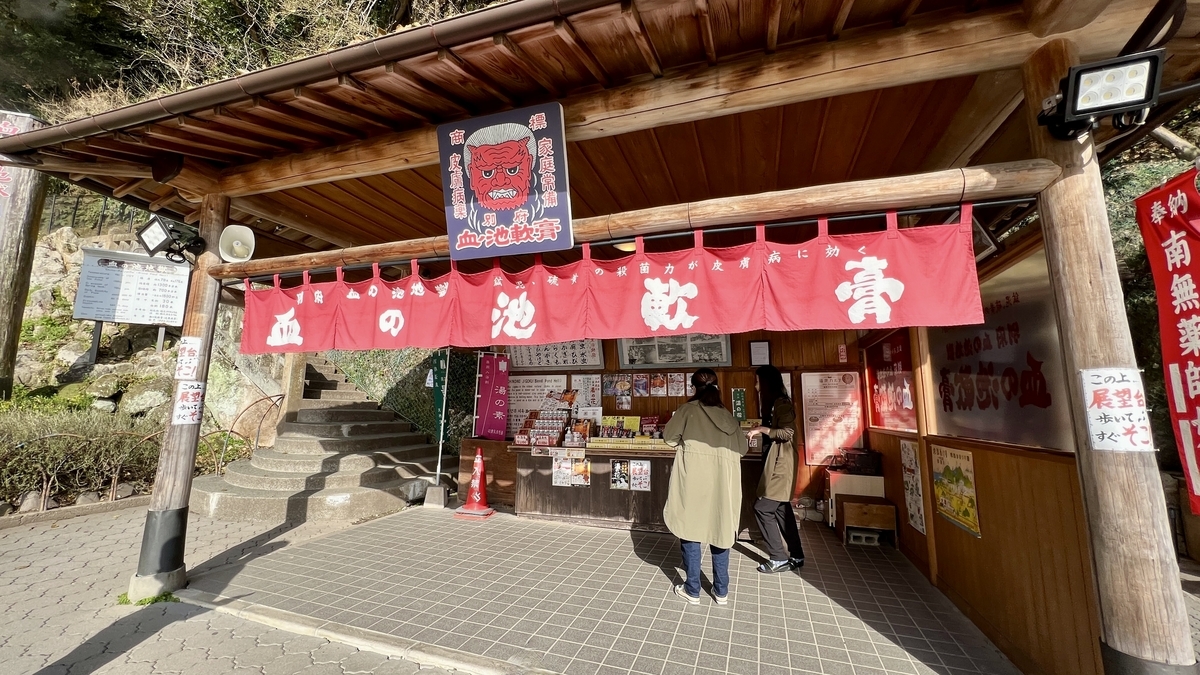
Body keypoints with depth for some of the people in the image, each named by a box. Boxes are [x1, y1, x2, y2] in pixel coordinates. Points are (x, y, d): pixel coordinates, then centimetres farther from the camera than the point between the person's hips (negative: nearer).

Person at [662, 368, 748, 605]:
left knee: (690, 531, 9)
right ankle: (721, 591, 26)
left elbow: (669, 437, 2)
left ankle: (692, 591, 19)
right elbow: (742, 448, 11)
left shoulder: (688, 409, -2)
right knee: (720, 531, 16)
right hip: (722, 482, 3)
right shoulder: (727, 415, 6)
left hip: (693, 480, -3)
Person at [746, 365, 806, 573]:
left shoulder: (782, 403, -14)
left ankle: (779, 558, 4)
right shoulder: (772, 403, 15)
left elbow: (787, 433, -24)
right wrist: (759, 432, 8)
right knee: (782, 510, 14)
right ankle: (796, 556, 24)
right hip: (775, 463, 10)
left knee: (762, 509, -7)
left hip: (781, 464, -10)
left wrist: (761, 429, -20)